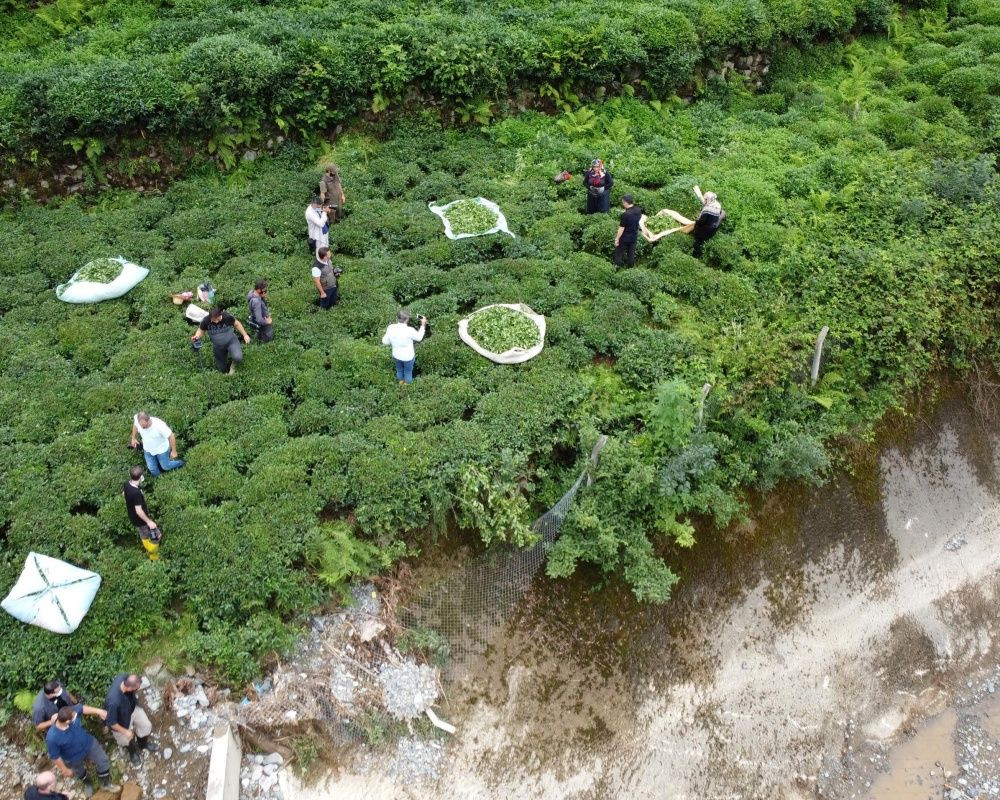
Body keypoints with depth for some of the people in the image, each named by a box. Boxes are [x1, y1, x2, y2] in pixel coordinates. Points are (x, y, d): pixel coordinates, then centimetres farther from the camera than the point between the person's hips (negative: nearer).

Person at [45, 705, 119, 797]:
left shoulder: (73, 713, -35)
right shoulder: (52, 738, -43)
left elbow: (81, 708, -9)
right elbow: (55, 757, -24)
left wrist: (98, 711, -10)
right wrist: (65, 770, -11)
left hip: (89, 744, 3)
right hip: (74, 758, -2)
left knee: (103, 761, 16)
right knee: (80, 772, 29)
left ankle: (106, 784, 46)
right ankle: (87, 783, 64)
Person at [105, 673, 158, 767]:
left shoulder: (124, 677, -32)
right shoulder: (114, 702, -48)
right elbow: (111, 722, -30)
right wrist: (125, 732, -15)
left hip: (133, 707, 5)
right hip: (122, 721, -5)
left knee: (146, 726, 23)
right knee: (127, 739, 24)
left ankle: (143, 744, 55)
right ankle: (133, 753, 58)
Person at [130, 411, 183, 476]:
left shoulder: (159, 425, -41)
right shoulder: (137, 421, -27)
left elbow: (171, 436, -27)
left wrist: (174, 451, -17)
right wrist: (133, 438, 9)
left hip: (161, 449, -3)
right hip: (148, 450, 4)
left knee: (165, 467, 19)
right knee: (152, 469, 17)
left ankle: (179, 463, 50)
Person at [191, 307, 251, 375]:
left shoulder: (227, 316, -23)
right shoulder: (206, 321, -21)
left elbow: (236, 324, -4)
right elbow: (201, 330, -3)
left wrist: (245, 335, -4)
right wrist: (197, 336, -24)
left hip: (231, 341, -2)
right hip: (218, 347, 2)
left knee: (238, 358, -32)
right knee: (223, 370, 11)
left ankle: (233, 365, 6)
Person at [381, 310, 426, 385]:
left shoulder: (391, 328, -22)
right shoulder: (410, 330, -32)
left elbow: (385, 341, -10)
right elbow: (419, 338, -11)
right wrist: (423, 325, -2)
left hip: (396, 355, 4)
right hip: (408, 357, -4)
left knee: (399, 369, 32)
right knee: (408, 371, 26)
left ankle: (401, 382, 57)